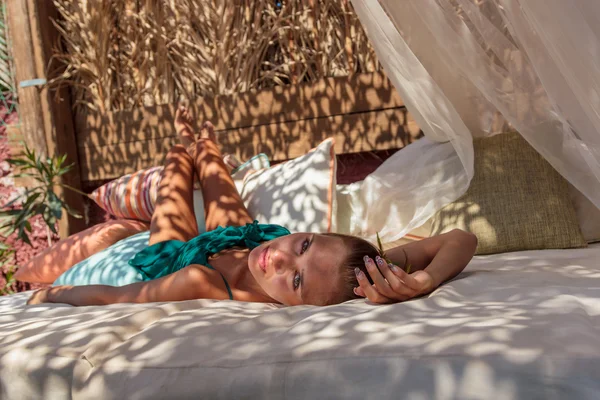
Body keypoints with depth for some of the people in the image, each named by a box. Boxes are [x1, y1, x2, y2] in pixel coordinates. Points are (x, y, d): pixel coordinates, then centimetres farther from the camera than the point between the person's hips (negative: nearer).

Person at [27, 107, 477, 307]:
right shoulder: (340, 262, -44)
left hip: (177, 255, -2)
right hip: (245, 238, 2)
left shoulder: (201, 287, -52)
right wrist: (421, 283, -60)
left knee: (178, 163, 28)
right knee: (210, 171, 31)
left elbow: (103, 295, -35)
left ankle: (187, 147, 68)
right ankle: (205, 148, 72)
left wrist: (53, 294, -16)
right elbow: (461, 239, -42)